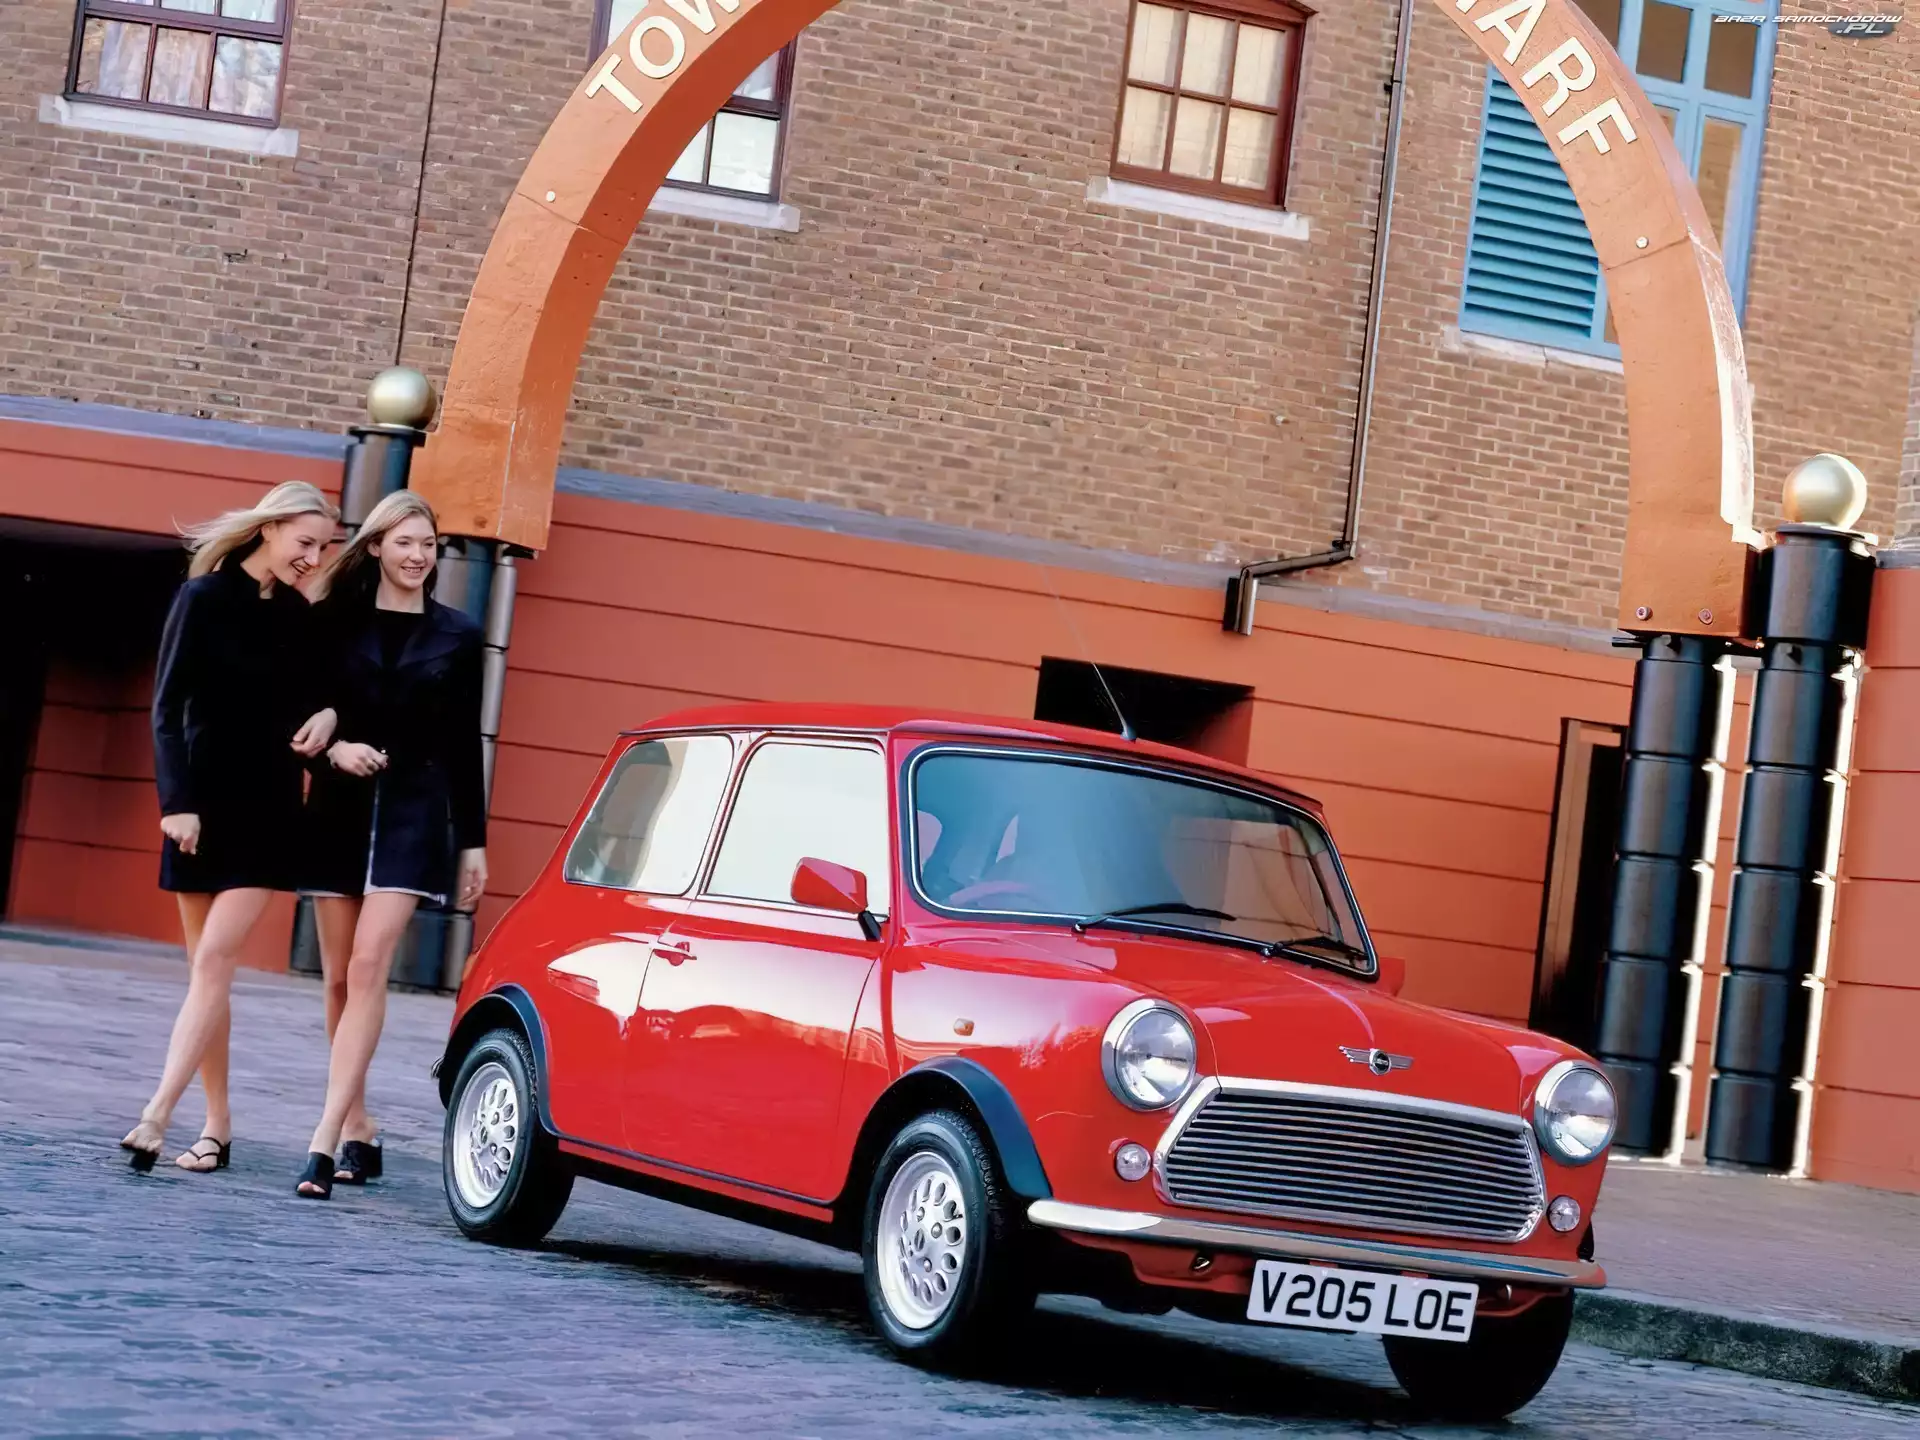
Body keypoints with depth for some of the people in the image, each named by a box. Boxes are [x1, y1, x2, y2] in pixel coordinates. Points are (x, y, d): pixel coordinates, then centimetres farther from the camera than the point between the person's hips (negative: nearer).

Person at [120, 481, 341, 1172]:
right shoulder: (203, 598, -3)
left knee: (214, 960, -11)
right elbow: (168, 708, -6)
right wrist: (177, 801, -14)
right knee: (206, 967, 3)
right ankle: (216, 1126, 10)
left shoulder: (299, 616, 7)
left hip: (268, 811, 1)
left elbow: (314, 698, 17)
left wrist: (326, 716, -6)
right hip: (203, 804, -1)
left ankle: (157, 1116, -15)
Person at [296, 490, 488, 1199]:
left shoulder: (456, 636, 6)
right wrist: (333, 747, -14)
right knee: (339, 980, 6)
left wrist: (473, 841, 7)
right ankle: (358, 1129, 21)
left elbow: (464, 745, 8)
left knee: (367, 969, -15)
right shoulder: (335, 621, 5)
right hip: (338, 807, 2)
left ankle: (326, 1138, -20)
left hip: (415, 813, -2)